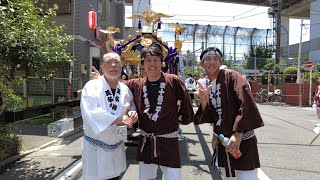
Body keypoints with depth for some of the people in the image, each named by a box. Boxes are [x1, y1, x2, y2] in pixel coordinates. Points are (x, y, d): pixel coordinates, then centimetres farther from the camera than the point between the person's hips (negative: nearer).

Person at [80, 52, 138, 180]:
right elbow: (90, 112, -25)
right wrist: (118, 119, -27)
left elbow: (131, 106, 15)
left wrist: (132, 113, -8)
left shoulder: (125, 89, 1)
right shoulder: (92, 86, -13)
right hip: (95, 147, -4)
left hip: (117, 146, 5)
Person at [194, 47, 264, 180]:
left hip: (242, 140, -6)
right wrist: (203, 100, -11)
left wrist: (238, 133, -24)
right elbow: (209, 117, 6)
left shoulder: (231, 76, -10)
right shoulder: (206, 86, 8)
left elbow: (247, 105, -20)